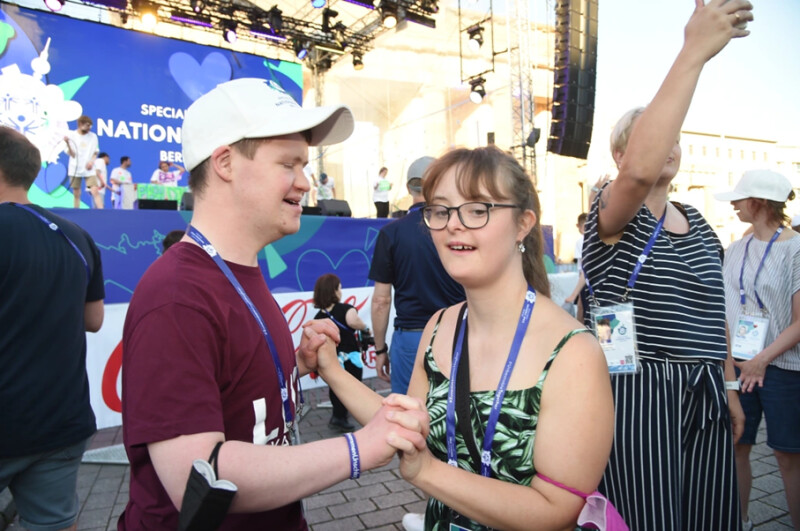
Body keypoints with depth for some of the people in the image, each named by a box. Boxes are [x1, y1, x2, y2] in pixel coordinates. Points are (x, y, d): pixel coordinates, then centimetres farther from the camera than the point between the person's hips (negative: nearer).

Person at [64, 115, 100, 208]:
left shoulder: (93, 136, 5)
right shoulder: (71, 135, 0)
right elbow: (72, 154, -4)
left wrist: (92, 161, -8)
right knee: (76, 194, 6)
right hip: (75, 169, 0)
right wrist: (67, 143, -20)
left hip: (89, 169, 0)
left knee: (95, 192, -13)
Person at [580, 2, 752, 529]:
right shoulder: (612, 213, -8)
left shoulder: (698, 222, 14)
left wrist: (730, 389, 18)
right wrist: (694, 52, -30)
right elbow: (641, 170, -33)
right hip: (635, 393, -7)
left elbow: (713, 313, 19)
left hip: (704, 397, 7)